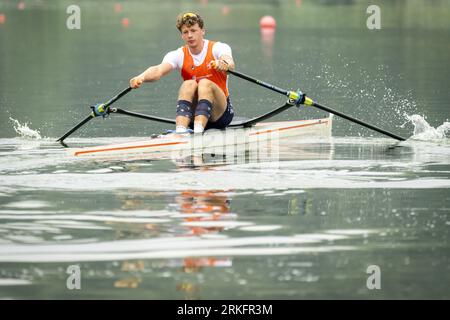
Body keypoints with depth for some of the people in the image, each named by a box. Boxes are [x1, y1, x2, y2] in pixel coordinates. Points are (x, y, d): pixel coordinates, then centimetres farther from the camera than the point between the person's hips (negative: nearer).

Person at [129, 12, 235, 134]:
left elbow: (229, 63, -29)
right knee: (188, 84, -25)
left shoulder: (217, 48, -5)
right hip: (192, 114, 2)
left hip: (221, 113, -2)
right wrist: (141, 77, -43)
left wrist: (224, 64, -55)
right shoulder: (179, 55, 0)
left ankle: (198, 131, -49)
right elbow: (159, 70, -20)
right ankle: (180, 131, -47)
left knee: (205, 83, -28)